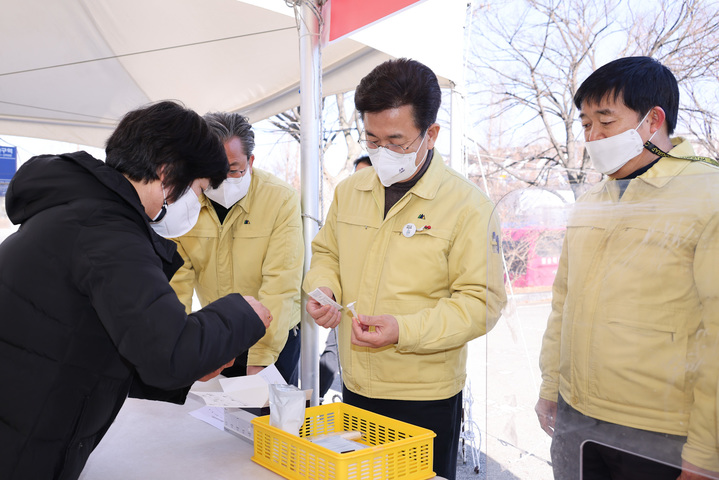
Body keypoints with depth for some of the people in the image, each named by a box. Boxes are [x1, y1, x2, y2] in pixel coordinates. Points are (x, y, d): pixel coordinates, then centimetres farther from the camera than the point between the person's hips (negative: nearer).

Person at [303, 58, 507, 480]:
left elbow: (481, 301, -15)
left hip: (426, 396, -5)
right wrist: (323, 289, -4)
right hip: (355, 386, 5)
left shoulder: (468, 204, -13)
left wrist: (404, 330, -25)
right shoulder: (350, 190, 4)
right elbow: (327, 253, 18)